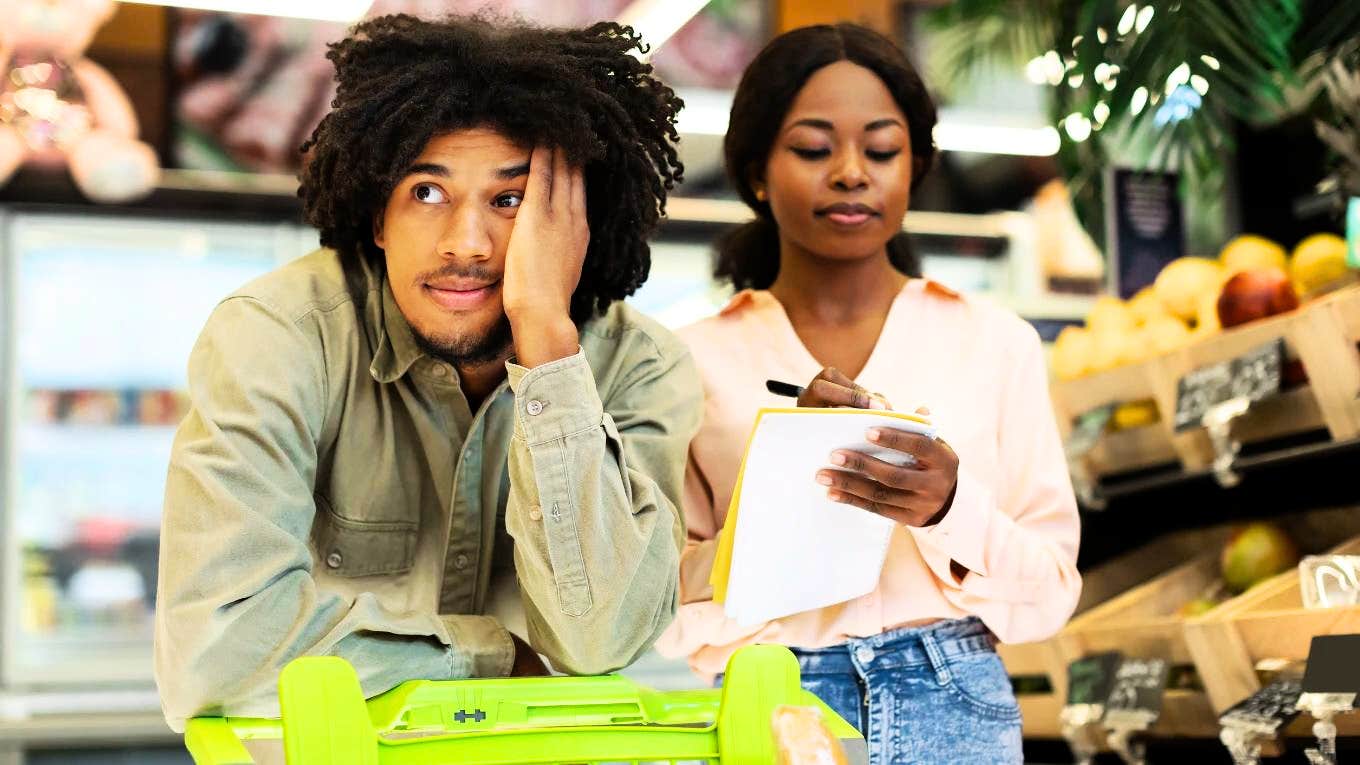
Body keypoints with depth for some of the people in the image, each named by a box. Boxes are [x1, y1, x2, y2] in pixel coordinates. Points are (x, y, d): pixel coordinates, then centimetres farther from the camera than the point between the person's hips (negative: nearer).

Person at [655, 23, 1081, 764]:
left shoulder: (996, 342, 3)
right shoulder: (699, 360, 3)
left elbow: (1050, 589, 2)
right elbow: (663, 605, 1)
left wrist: (953, 509, -16)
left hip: (949, 705, 0)